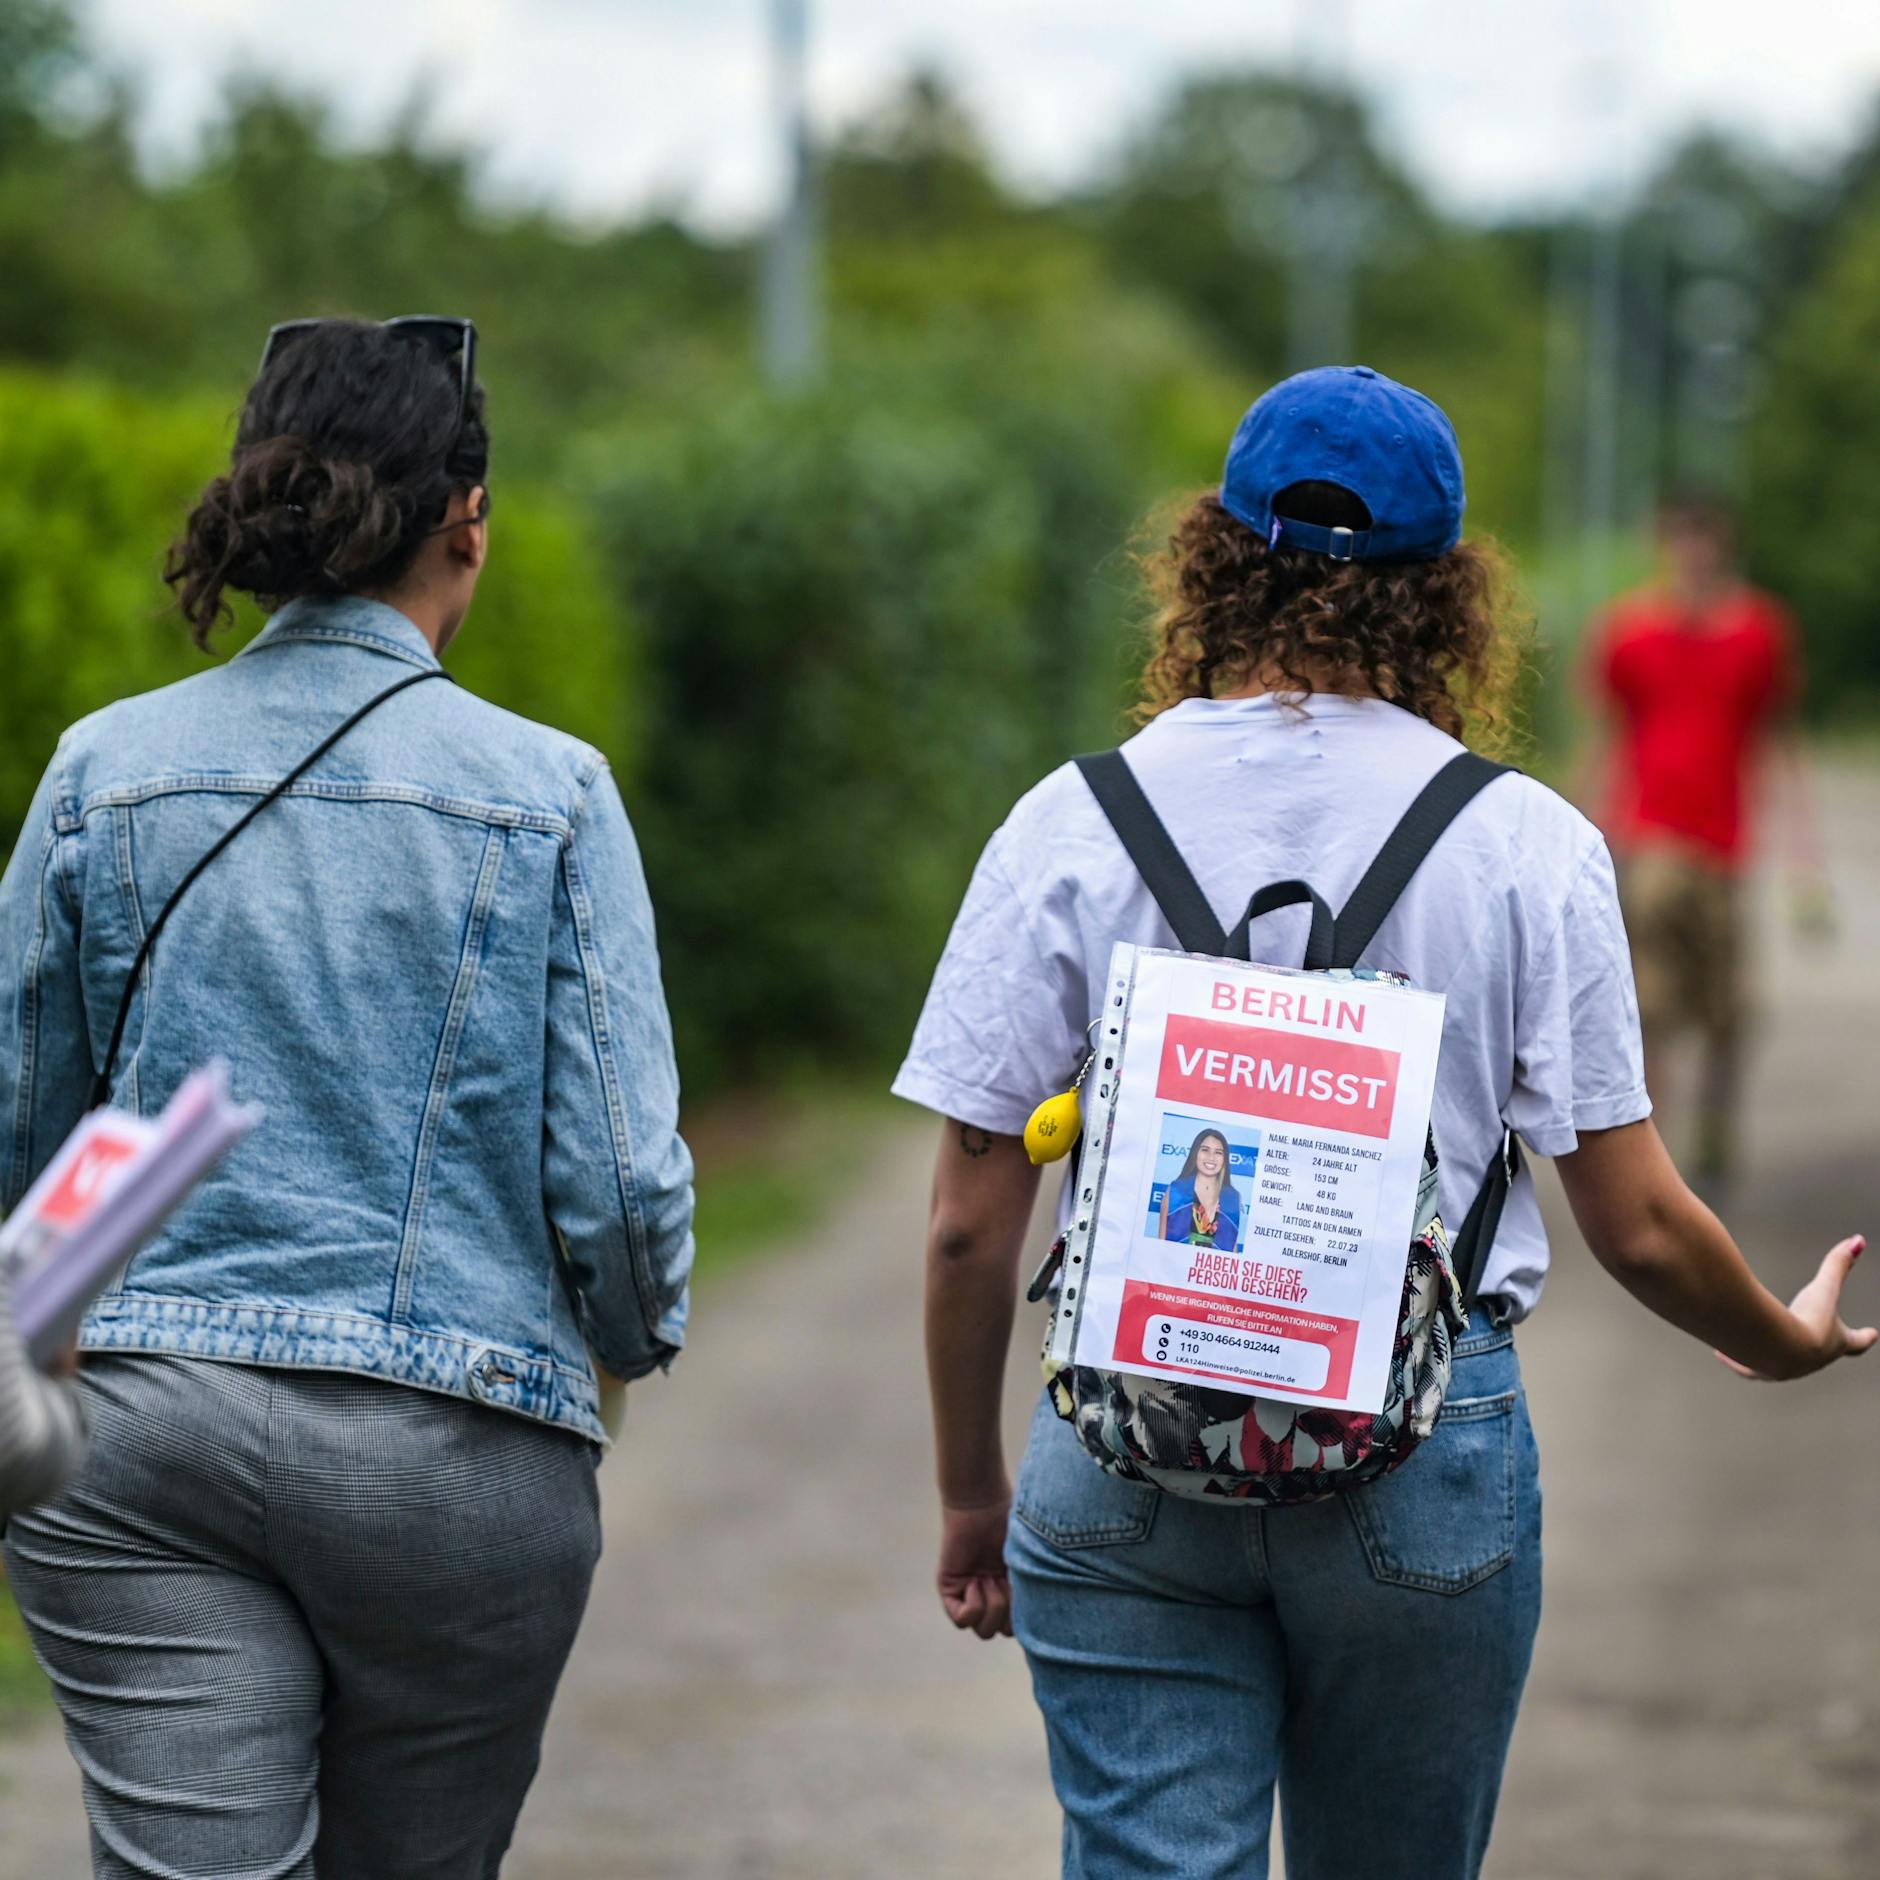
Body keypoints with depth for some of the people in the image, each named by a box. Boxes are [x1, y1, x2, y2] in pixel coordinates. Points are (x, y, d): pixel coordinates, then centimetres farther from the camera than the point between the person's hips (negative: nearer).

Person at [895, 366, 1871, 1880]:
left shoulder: (1072, 824, -2)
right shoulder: (1529, 844, -3)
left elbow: (970, 1224, -2)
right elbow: (1641, 1231, -1)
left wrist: (973, 1494, 12)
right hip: (1426, 1459, 0)